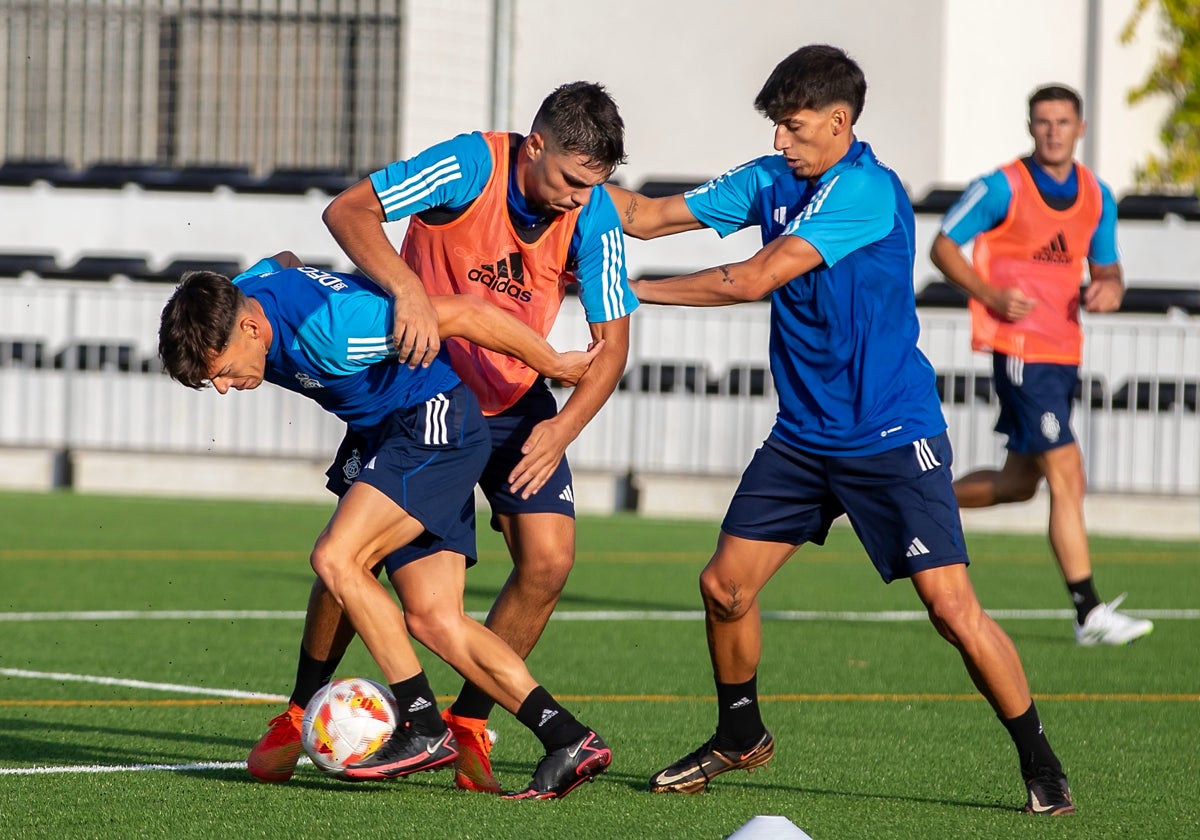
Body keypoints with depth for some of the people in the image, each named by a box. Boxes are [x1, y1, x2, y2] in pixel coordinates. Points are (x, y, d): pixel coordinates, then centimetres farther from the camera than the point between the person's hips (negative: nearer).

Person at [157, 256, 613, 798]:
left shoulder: (327, 325, -32)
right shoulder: (233, 301, -8)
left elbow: (465, 314, -24)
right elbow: (284, 261, 19)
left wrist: (555, 365, -11)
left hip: (436, 423, -9)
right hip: (382, 432, 9)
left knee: (336, 559, -20)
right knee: (431, 619, 0)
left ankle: (424, 729, -14)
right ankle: (570, 742, -1)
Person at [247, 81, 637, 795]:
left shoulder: (594, 217, -17)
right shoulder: (469, 165, -25)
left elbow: (612, 341, -12)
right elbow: (347, 212, -29)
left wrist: (564, 427, -28)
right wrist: (408, 287, -45)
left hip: (516, 402, 2)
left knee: (548, 560, -13)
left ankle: (468, 726, 3)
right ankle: (301, 716, 12)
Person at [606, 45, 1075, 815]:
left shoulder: (867, 191, -20)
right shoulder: (772, 181, 5)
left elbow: (753, 279, -23)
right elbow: (648, 216, 7)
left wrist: (632, 290, -16)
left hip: (891, 435, -7)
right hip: (803, 435, 7)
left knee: (951, 606, -14)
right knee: (724, 585, 2)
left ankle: (1040, 764, 0)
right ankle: (740, 736, 25)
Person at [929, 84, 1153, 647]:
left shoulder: (1097, 197, 9)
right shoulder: (1002, 189, -9)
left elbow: (1106, 268, 19)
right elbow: (943, 247, -4)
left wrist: (1110, 288, -6)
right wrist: (990, 295, -18)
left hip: (1063, 348, 7)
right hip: (1018, 344, -7)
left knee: (1021, 482, 14)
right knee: (1066, 474, -13)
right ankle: (1089, 614, -13)